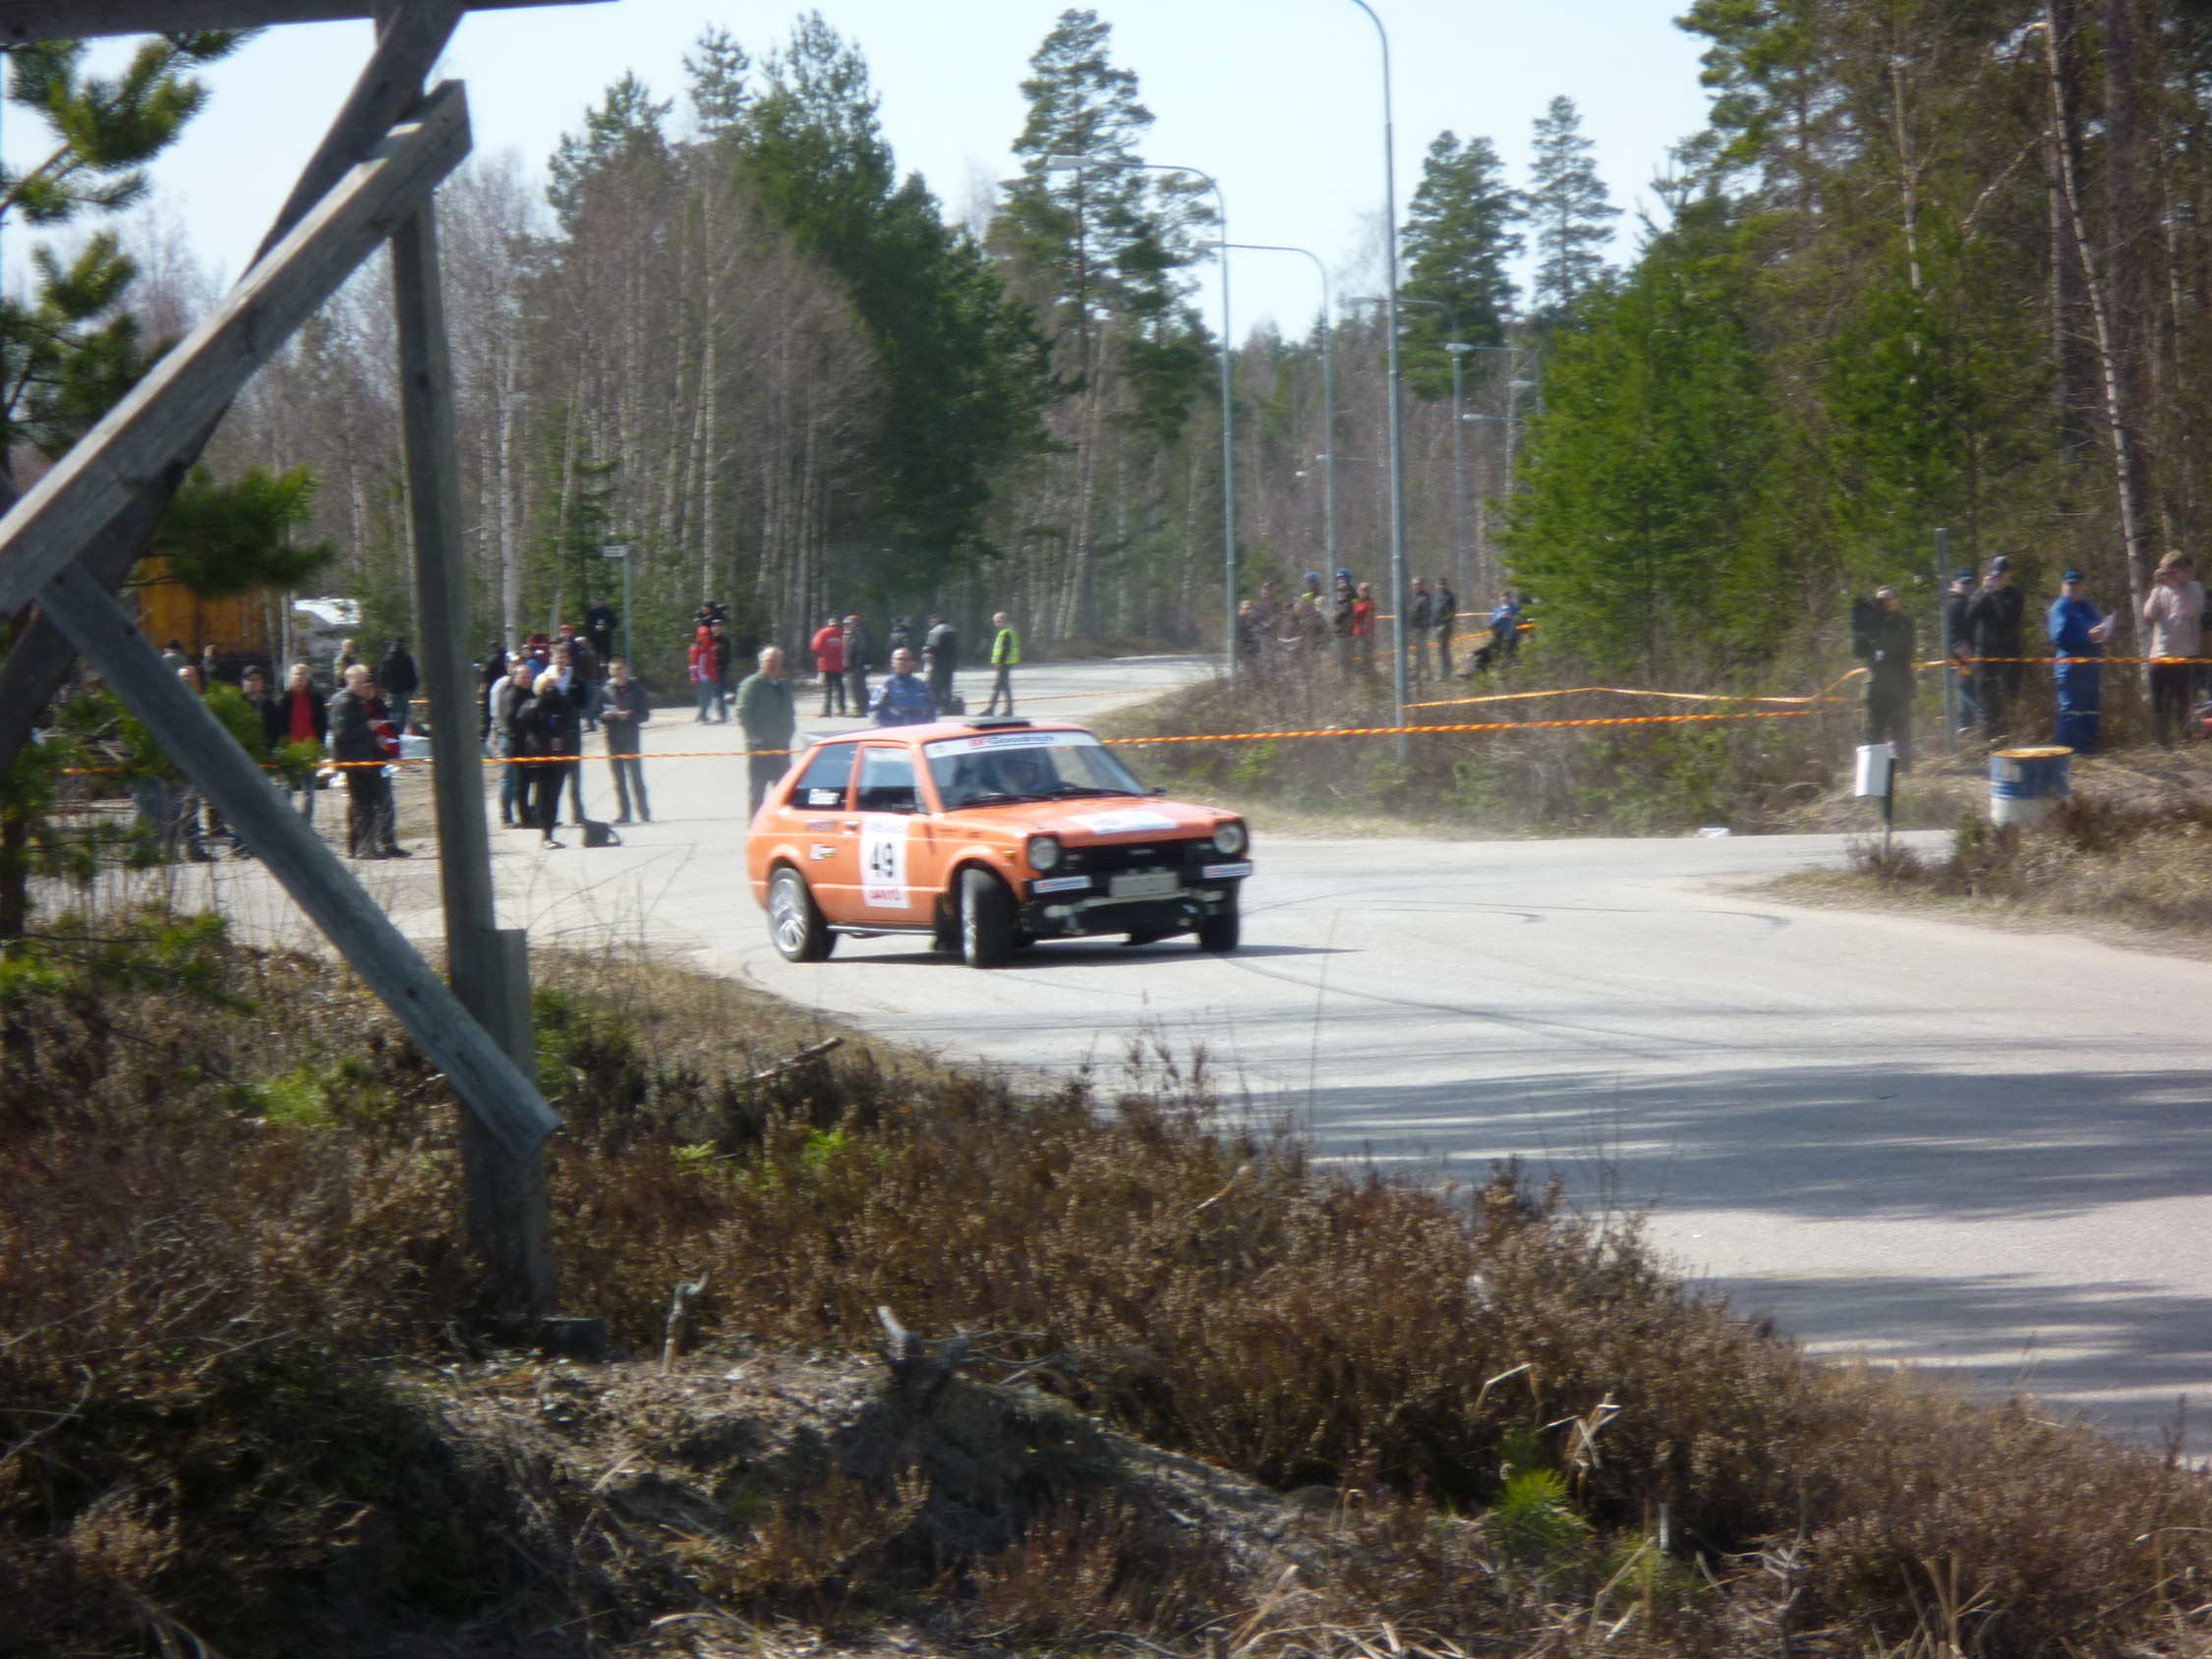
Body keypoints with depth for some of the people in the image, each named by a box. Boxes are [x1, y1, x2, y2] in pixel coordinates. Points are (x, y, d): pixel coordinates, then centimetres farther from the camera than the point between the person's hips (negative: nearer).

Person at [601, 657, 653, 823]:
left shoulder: (635, 689, 3)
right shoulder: (605, 691, 7)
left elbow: (645, 714, 1)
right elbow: (598, 715, 9)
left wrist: (631, 715, -16)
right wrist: (605, 716, -13)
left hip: (631, 738, -2)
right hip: (613, 739, 2)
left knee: (636, 776, -4)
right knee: (618, 779, 2)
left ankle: (644, 812, 0)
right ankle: (623, 812, 6)